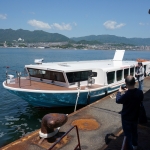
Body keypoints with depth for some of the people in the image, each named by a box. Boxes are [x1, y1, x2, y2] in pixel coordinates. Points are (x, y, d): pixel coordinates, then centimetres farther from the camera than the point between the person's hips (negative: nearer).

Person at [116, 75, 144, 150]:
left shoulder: (126, 95, -33)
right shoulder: (140, 92, -17)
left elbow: (118, 100, -12)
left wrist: (119, 92, 4)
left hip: (126, 118, -5)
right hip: (135, 116, 6)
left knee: (128, 134, 12)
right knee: (134, 131, 27)